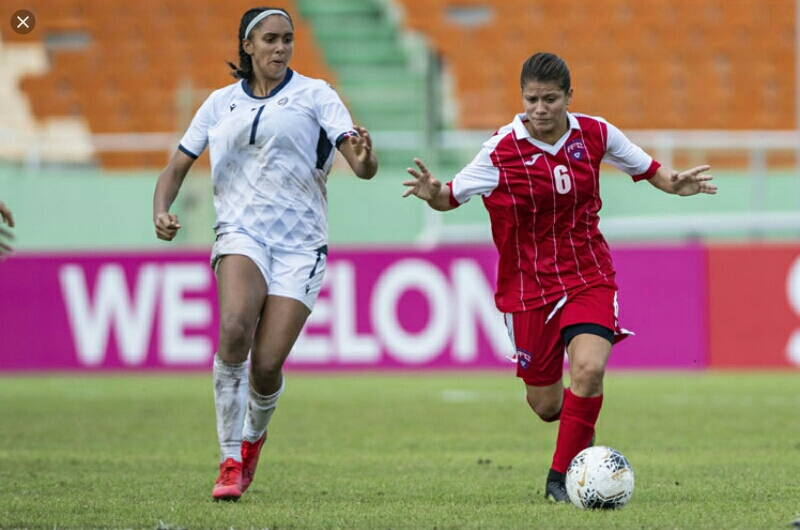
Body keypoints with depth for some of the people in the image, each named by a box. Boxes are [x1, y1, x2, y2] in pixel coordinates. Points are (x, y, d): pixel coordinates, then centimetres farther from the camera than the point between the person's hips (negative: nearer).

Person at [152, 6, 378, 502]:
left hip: (301, 244, -1)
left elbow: (361, 164, -6)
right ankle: (231, 461, -19)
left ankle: (254, 434, 27)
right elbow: (177, 167, 17)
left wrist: (363, 159, -31)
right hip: (241, 232, 1)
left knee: (267, 364, -10)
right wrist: (161, 210, -4)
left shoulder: (314, 94, 4)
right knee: (235, 329, -28)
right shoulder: (221, 103, 12)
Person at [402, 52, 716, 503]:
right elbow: (452, 195, -10)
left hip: (589, 277, 1)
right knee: (546, 405, 5)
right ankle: (581, 431, 44)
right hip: (529, 284, -1)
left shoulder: (595, 134, -4)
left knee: (589, 368, -25)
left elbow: (646, 167, 10)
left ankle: (561, 477, -9)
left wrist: (674, 184, -10)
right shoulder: (503, 150, -12)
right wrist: (433, 193, -33)